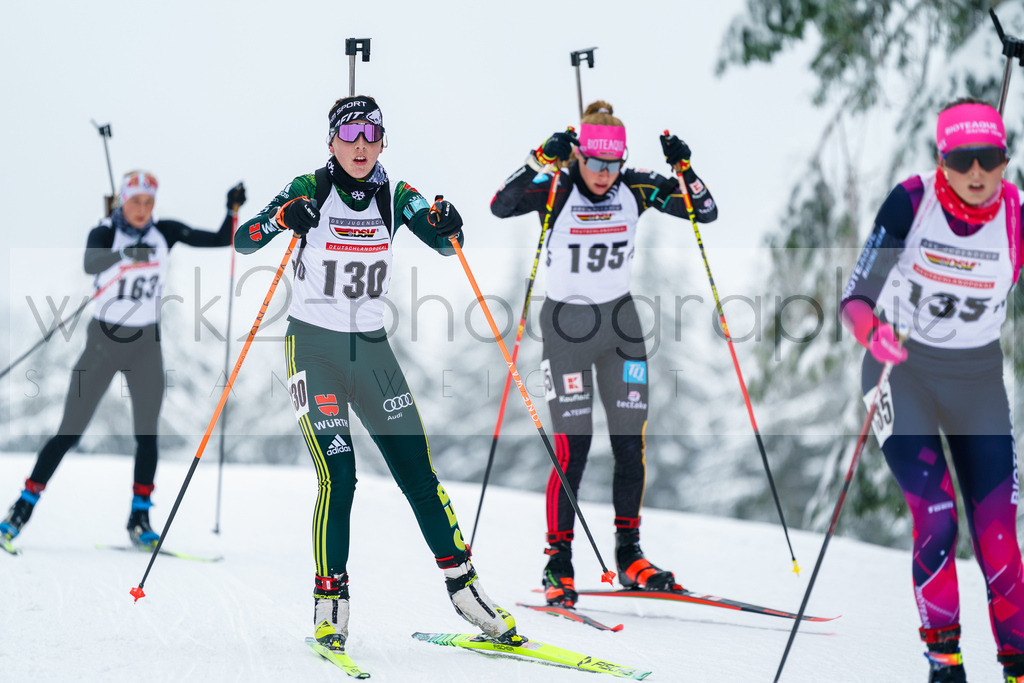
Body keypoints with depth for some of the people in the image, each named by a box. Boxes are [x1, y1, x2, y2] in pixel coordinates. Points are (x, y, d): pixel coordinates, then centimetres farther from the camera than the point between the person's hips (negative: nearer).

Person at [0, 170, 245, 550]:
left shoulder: (165, 232, 0)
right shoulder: (105, 233, -12)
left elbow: (221, 240, 1)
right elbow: (90, 264, -33)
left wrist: (233, 209, -16)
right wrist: (124, 253, -51)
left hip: (146, 346, 3)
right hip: (103, 340, -3)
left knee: (147, 432, -6)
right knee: (70, 432, -2)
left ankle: (139, 518, 3)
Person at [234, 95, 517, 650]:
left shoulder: (396, 196, 3)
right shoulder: (309, 191, -7)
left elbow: (445, 245, -6)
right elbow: (242, 243, -15)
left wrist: (446, 225, -29)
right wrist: (282, 218, -35)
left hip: (372, 349, 3)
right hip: (313, 349, -3)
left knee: (418, 474, 1)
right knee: (338, 476, -14)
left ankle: (462, 585, 12)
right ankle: (330, 602, 0)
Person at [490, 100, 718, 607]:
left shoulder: (635, 189, -3)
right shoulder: (555, 190, -13)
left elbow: (706, 212, -2)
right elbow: (501, 206, -30)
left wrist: (683, 167, -17)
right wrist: (543, 158, -38)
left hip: (620, 320, 4)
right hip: (566, 324, -4)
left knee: (630, 444, 3)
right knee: (572, 447, -8)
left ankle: (629, 555, 17)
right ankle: (558, 564, 3)